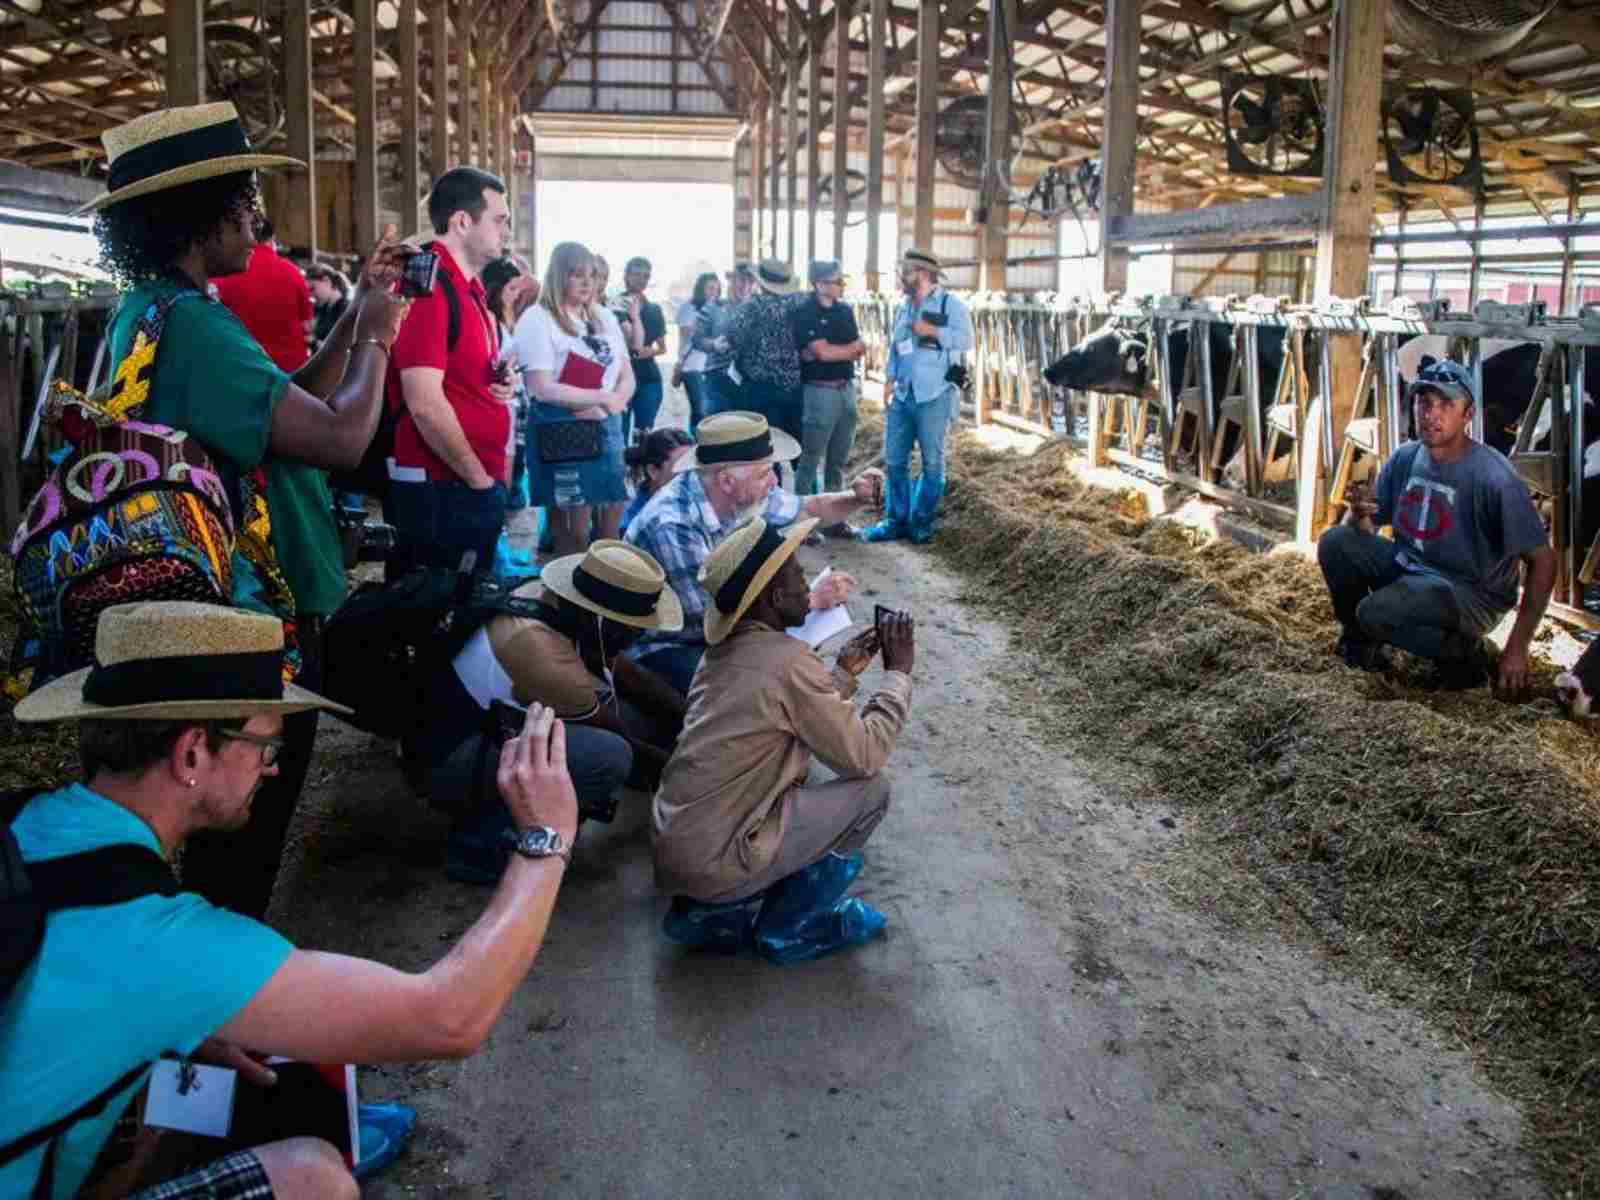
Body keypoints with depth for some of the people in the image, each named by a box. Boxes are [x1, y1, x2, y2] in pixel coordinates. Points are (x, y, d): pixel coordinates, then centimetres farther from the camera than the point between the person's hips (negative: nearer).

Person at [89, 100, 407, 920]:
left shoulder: (155, 311, 10)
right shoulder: (187, 324, -23)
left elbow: (294, 410, 14)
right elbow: (342, 438, -27)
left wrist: (354, 319, 10)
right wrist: (373, 337, -10)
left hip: (235, 611, 10)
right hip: (258, 622, -10)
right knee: (245, 837, 5)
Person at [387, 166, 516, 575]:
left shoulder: (469, 288, 13)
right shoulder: (427, 287, -17)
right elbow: (425, 405, -24)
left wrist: (499, 384, 6)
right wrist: (477, 478, -13)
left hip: (477, 484, 10)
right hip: (443, 489, -10)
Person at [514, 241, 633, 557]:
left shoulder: (605, 318, 13)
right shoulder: (537, 320, -7)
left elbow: (627, 377, 14)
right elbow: (543, 389, -15)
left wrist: (614, 402, -8)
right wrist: (601, 397, -11)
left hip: (607, 432, 6)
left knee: (611, 533, 9)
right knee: (573, 536, -1)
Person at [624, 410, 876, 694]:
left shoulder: (740, 496, -10)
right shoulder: (674, 527, -34)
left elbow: (810, 507, 7)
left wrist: (857, 497, -13)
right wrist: (812, 600, -27)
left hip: (707, 629, 8)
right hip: (657, 649, -8)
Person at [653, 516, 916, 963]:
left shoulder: (726, 651, 8)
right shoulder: (787, 658, -18)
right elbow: (863, 755, -10)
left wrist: (844, 673, 15)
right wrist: (899, 671, -1)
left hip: (674, 848, 8)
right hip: (713, 861, -8)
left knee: (799, 780, 26)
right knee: (870, 789, -1)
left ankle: (711, 910, 16)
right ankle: (788, 928, 9)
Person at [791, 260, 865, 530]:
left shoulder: (845, 310, 12)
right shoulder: (805, 313, -9)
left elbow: (860, 349, 6)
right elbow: (822, 352, -17)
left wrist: (833, 350, -11)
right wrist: (851, 347, 0)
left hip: (846, 389, 7)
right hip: (820, 391, -7)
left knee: (838, 460, 11)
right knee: (810, 459, -2)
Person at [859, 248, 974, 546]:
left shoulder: (950, 304, -4)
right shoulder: (903, 308, 16)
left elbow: (966, 340, -15)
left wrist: (932, 331, -17)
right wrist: (889, 386, 11)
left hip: (934, 397, -6)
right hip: (902, 396, 6)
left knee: (932, 462, 3)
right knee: (894, 460, 5)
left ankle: (922, 522, 11)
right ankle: (896, 520, 13)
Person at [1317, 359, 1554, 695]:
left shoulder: (1494, 477, -23)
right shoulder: (1405, 458, -3)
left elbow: (1542, 561, -20)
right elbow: (1367, 531, 4)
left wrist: (1517, 649, -22)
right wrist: (1358, 514, -23)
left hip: (1471, 591, -6)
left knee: (1376, 611, -30)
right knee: (1335, 543, -13)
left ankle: (1467, 653, -4)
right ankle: (1359, 638, 9)